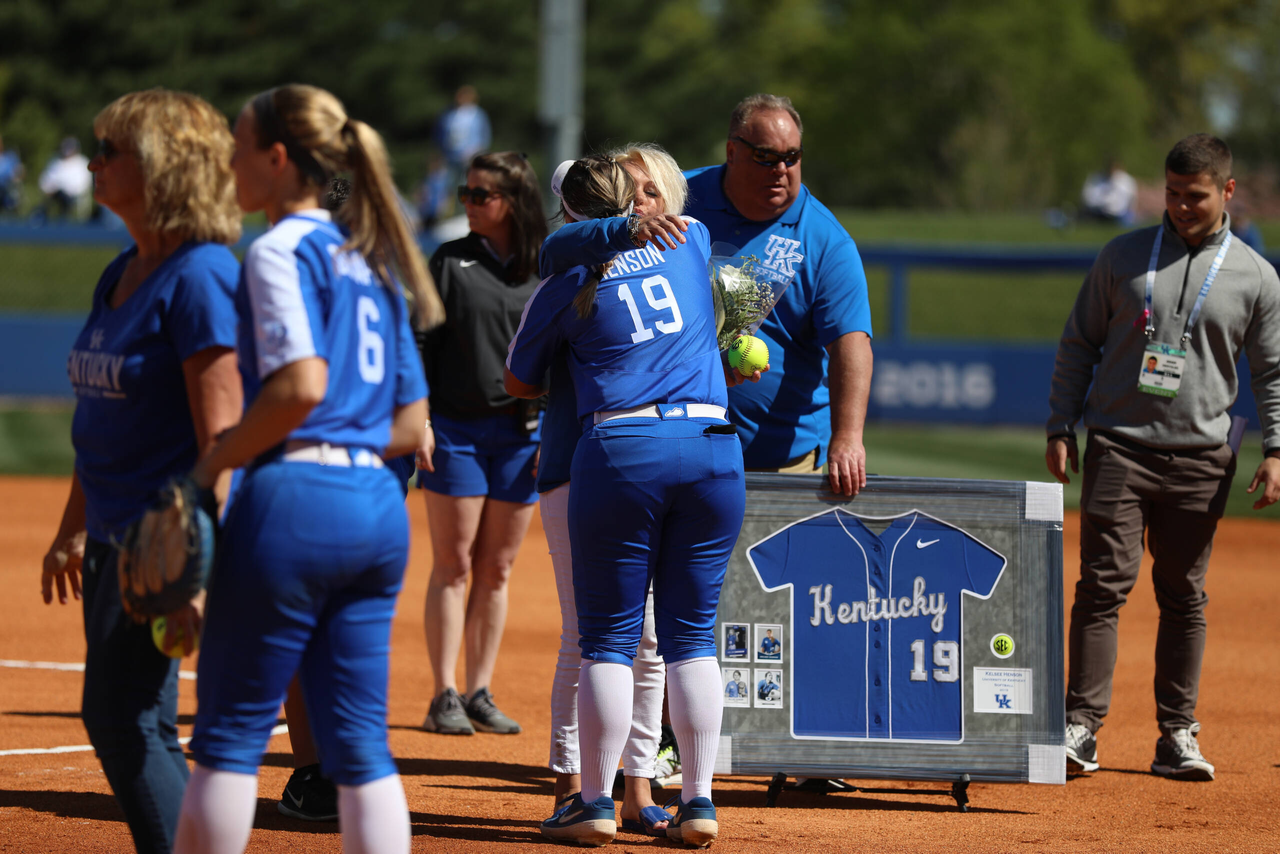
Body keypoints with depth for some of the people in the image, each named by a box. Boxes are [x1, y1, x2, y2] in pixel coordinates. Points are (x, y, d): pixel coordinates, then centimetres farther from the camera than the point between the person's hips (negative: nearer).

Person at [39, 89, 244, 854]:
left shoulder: (200, 276, -16)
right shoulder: (121, 275, 12)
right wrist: (73, 529, 26)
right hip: (116, 533, 10)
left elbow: (220, 431, -20)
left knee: (127, 719, -12)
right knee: (113, 717, 12)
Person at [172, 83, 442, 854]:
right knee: (359, 742, 7)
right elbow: (411, 423, 17)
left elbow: (301, 385, -21)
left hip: (296, 501, -8)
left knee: (230, 732, 0)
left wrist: (215, 462, -10)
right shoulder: (368, 260, 18)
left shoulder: (282, 249, -6)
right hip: (381, 506, 8)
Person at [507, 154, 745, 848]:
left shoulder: (567, 285, 3)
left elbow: (519, 383, 14)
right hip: (713, 449, 3)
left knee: (608, 636, 3)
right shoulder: (691, 242, 11)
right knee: (692, 634, 8)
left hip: (621, 450, -3)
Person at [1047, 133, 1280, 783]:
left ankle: (1177, 735, 11)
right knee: (1103, 584, -7)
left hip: (1199, 457, 1)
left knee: (1184, 596, 5)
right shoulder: (1124, 257, 6)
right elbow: (1079, 345, 10)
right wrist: (1059, 429, 4)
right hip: (1118, 448, -1)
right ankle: (1081, 728, -7)